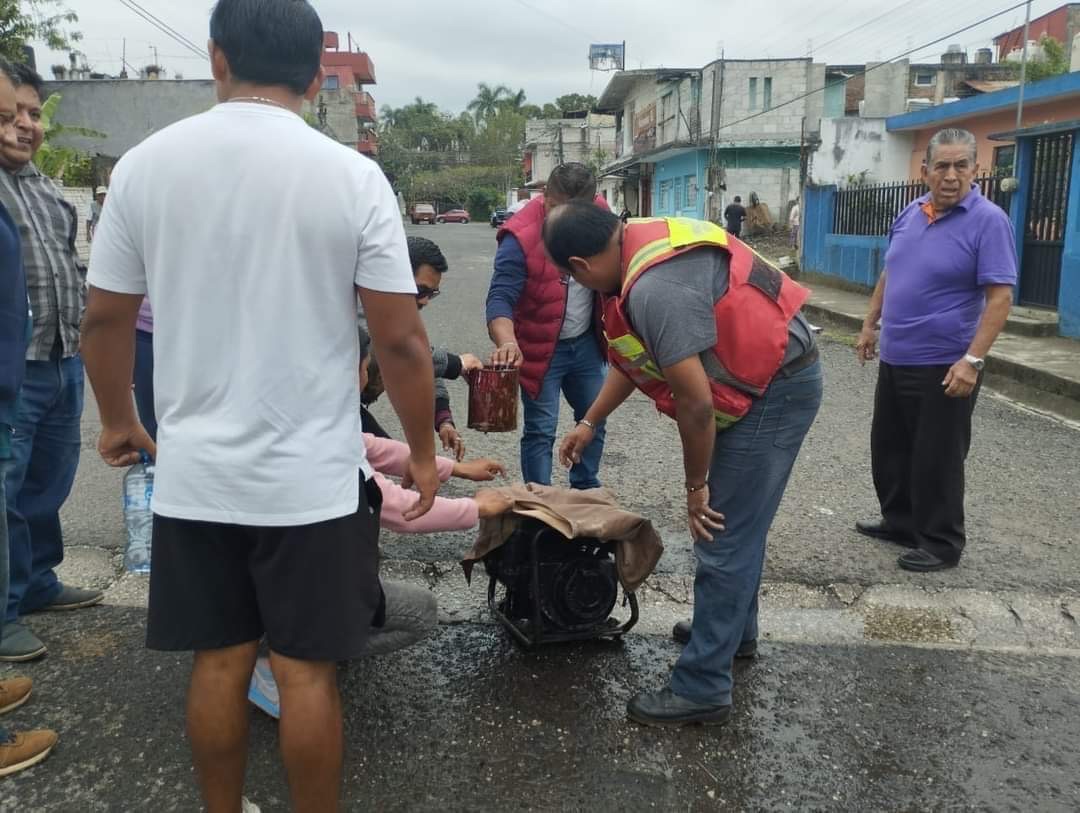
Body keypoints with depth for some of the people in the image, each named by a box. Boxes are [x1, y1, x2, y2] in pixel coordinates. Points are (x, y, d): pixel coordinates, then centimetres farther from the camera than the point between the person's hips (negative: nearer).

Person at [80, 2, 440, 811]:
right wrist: (423, 453, 4)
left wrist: (119, 420, 22)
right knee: (307, 670, 10)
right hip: (312, 477, -3)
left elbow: (104, 320, 5)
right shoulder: (353, 175, -10)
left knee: (219, 660, 17)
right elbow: (401, 338, -10)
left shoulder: (145, 164, -1)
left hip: (196, 474, 3)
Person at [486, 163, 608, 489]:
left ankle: (586, 492, 37)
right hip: (540, 349, -6)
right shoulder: (520, 238, -26)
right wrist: (507, 343, -51)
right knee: (540, 431, -3)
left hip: (586, 343, 6)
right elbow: (500, 298, -32)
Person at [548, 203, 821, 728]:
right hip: (768, 378, 10)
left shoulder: (655, 289, -30)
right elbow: (635, 357, 15)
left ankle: (702, 689, 7)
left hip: (776, 392, -10)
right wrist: (589, 423, 21)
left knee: (723, 542, -5)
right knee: (739, 525, 23)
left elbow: (696, 403, -27)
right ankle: (735, 629, 42)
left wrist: (695, 486, -12)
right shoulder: (643, 243, 3)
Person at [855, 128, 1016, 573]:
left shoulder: (988, 221, -13)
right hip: (895, 358, 7)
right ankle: (900, 521, 33)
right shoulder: (909, 214, 8)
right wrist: (870, 326, 16)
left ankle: (941, 543, 17)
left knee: (936, 458, 2)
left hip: (943, 365, -7)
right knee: (888, 447, 17)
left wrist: (973, 359, -24)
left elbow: (1000, 296, -18)